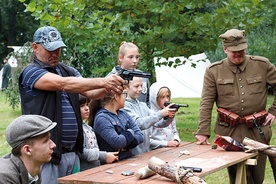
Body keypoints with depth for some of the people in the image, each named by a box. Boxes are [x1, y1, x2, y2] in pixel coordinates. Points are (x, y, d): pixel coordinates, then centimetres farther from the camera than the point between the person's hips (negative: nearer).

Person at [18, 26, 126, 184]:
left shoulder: (68, 71, 14)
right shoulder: (31, 72, -7)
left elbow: (91, 93, 2)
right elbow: (63, 84, -22)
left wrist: (108, 88, -21)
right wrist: (102, 81, -27)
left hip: (73, 152, 7)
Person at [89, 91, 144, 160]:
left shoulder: (123, 113, 13)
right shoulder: (101, 118, -10)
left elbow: (140, 136, 6)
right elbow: (117, 142, -20)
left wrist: (127, 144, -12)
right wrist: (130, 133, -3)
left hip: (128, 158, 6)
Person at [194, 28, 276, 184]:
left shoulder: (262, 65, 3)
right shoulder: (214, 71, 1)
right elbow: (206, 104, -2)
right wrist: (203, 132, -9)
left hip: (258, 131, 1)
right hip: (230, 132, -1)